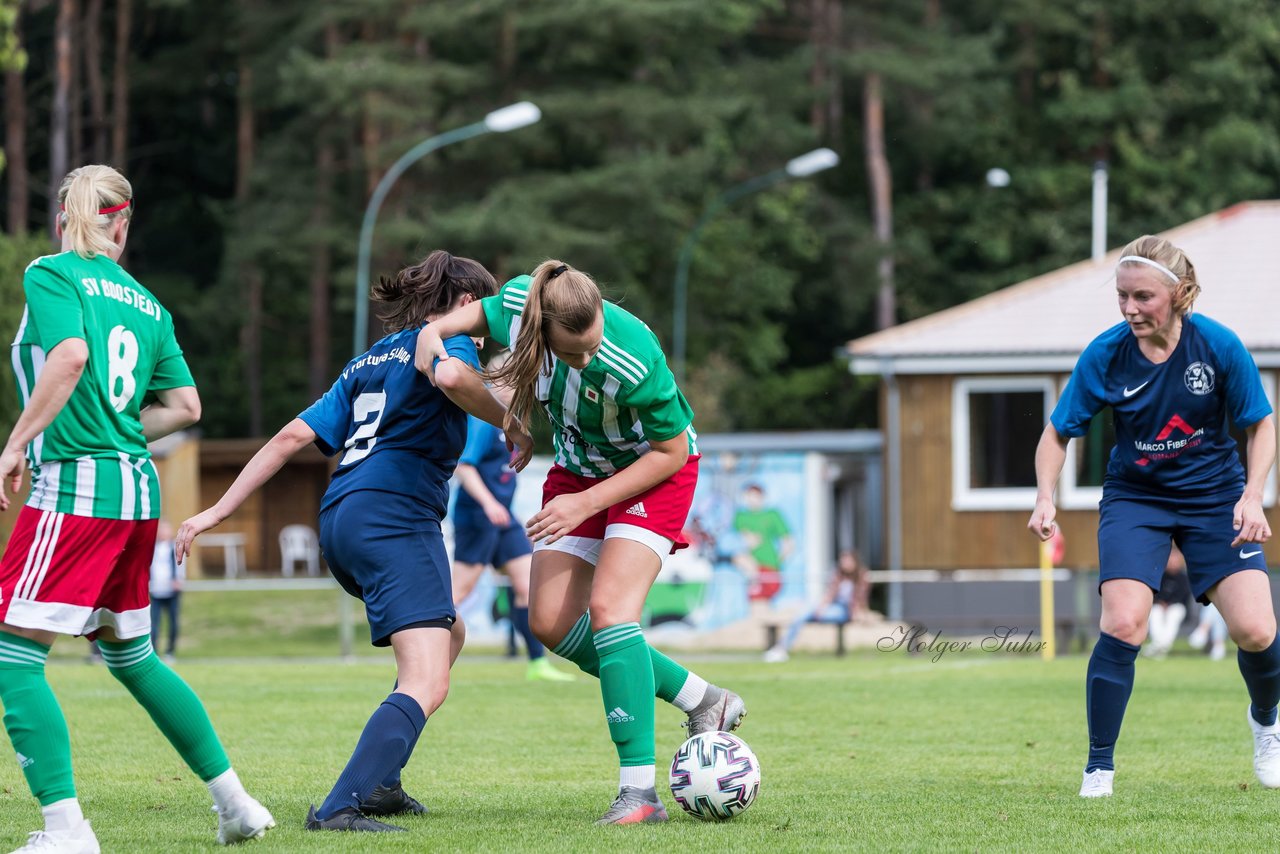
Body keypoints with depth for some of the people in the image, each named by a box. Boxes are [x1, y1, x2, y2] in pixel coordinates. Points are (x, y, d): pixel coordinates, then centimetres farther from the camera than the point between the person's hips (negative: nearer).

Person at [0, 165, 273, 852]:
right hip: (135, 491, 7)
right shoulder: (146, 302, 16)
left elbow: (70, 356, -21)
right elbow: (185, 406, 14)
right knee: (129, 654, 21)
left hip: (75, 486, -7)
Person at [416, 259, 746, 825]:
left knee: (609, 605, -23)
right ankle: (701, 700, 12)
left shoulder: (635, 363, -38)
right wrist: (436, 330, -19)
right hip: (578, 468, 6)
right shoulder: (519, 303, -25)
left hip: (653, 471, -6)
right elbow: (480, 313, 2)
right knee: (552, 622, -1)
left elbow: (670, 453, -22)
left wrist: (587, 505, -24)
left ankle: (639, 790, -22)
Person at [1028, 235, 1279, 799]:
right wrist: (1045, 497, -20)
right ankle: (1099, 767, -6)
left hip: (1214, 497, 0)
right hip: (1134, 497, 0)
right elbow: (1058, 432, -4)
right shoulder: (1105, 355, -15)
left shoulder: (1219, 346, -16)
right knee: (1122, 624, -21)